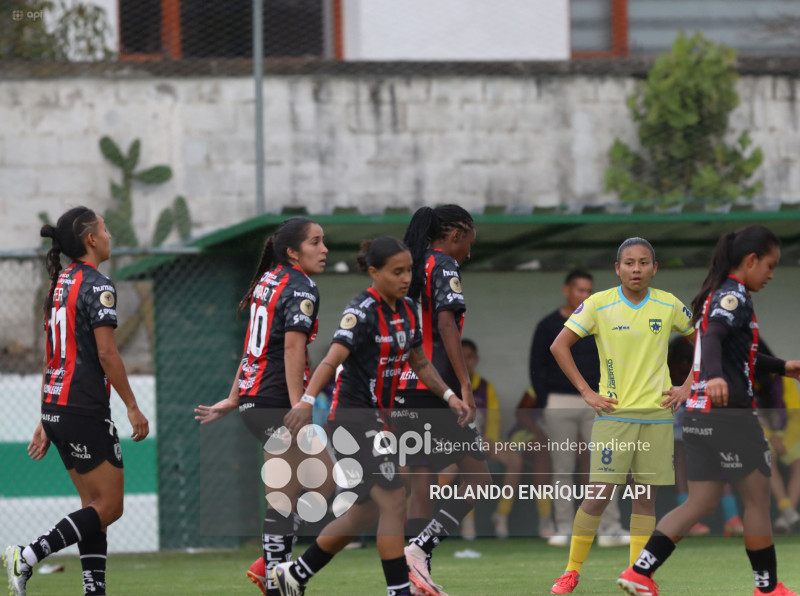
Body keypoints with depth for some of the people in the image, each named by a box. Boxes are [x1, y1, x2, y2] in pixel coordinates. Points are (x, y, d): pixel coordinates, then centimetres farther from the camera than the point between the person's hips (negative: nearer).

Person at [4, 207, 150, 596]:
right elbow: (106, 353, -17)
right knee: (108, 507, -4)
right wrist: (132, 407, -11)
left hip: (56, 406, 9)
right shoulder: (96, 286, -11)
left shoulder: (61, 283, 15)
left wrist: (47, 420, 20)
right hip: (85, 408, -9)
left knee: (94, 506, 11)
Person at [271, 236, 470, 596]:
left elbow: (419, 362, 23)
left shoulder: (407, 310, 8)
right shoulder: (363, 311, -17)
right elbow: (333, 358, -29)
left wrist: (448, 396, 15)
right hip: (354, 416, -9)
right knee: (394, 502, -13)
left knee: (366, 512, 14)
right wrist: (307, 402, -41)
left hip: (378, 418, 9)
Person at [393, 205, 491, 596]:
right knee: (477, 476, -2)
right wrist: (465, 385, -22)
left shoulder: (409, 267, 17)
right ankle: (421, 546, -17)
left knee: (422, 483, 8)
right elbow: (446, 322, -18)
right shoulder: (444, 266, -6)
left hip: (406, 388, 8)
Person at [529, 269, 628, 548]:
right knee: (562, 469, 1)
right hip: (559, 403, -2)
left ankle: (610, 528, -9)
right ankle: (564, 529, 5)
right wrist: (546, 404, -6)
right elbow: (536, 368, 3)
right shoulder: (548, 326, 4)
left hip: (594, 404, 2)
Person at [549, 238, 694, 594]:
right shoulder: (599, 305, -5)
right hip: (614, 414, -3)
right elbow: (559, 345, -1)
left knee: (646, 494, 3)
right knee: (598, 494, -9)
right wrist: (586, 392, -6)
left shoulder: (669, 306, 2)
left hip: (657, 414, 3)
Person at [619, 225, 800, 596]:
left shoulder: (718, 295, 19)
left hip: (702, 413, 9)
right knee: (757, 498, 2)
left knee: (701, 503, 8)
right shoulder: (735, 295, -11)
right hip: (729, 413, -9)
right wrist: (714, 376, -49)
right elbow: (713, 336, -31)